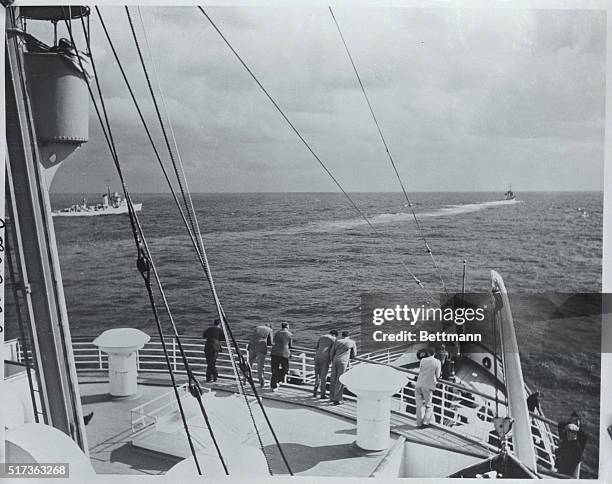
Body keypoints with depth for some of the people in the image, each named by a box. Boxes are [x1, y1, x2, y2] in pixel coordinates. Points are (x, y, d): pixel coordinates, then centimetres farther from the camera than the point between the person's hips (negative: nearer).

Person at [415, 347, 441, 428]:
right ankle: (425, 422, 1)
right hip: (428, 386, -2)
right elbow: (437, 376, 3)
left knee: (420, 405, 9)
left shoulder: (423, 360, 8)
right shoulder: (437, 362, 2)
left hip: (419, 384, 2)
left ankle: (419, 423, 6)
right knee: (429, 405, 12)